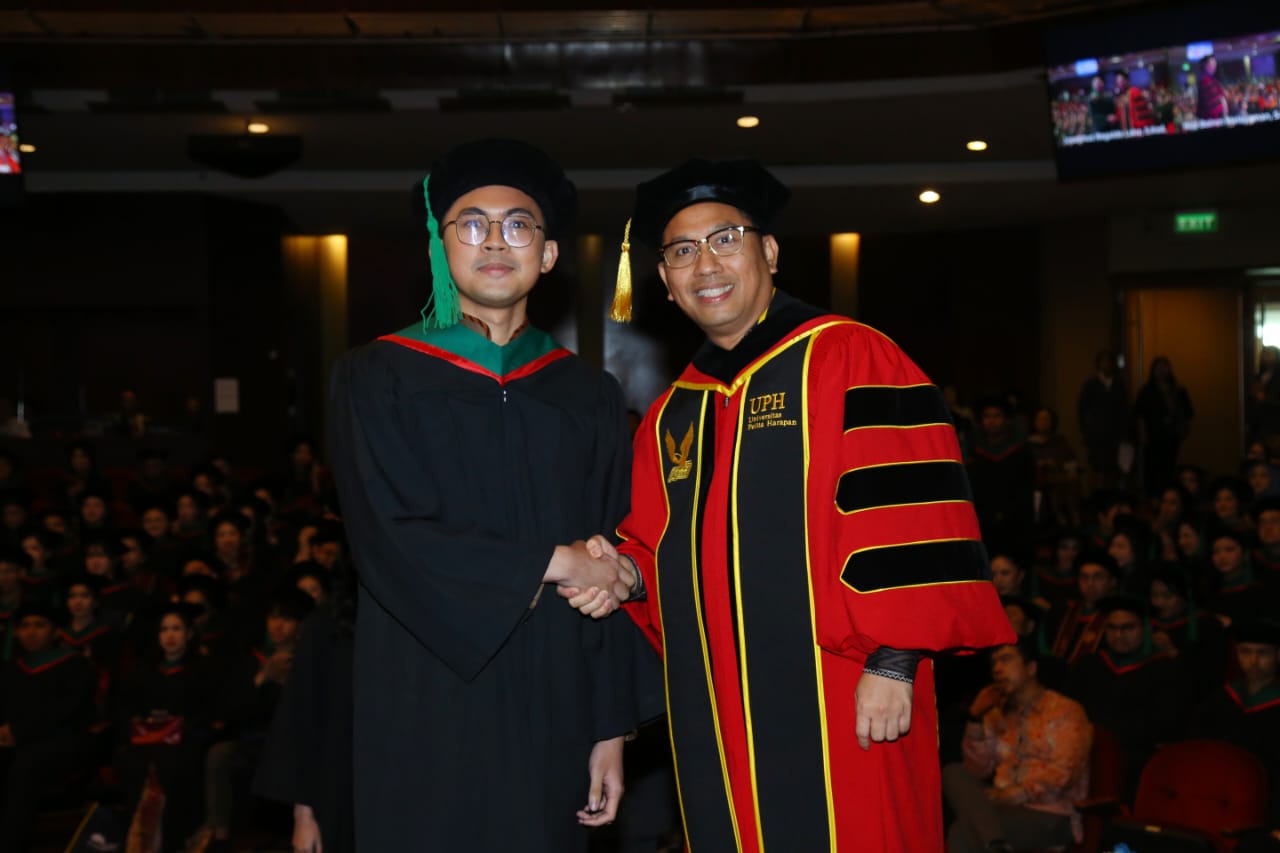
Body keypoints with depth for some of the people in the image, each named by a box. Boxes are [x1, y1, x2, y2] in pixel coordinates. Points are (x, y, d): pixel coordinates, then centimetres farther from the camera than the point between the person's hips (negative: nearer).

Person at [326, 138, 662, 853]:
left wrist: (612, 730, 2)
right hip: (428, 713, -2)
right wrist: (550, 563, -12)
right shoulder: (377, 378, 0)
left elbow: (614, 576, 5)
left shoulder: (591, 396, 7)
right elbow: (388, 537, -13)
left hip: (551, 709, 2)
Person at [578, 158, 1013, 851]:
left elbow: (906, 515, -13)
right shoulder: (669, 418, 13)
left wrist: (893, 660, -18)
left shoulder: (847, 359, -6)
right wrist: (628, 573, -2)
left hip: (842, 709, -6)